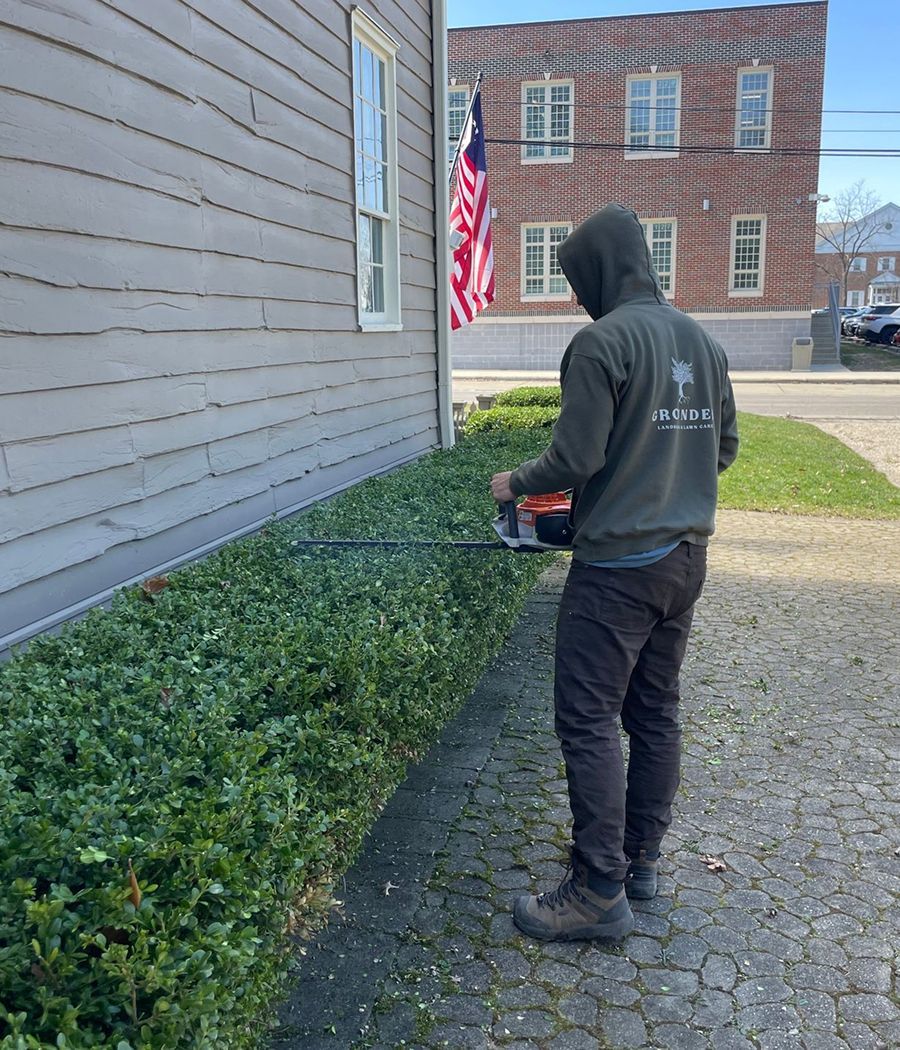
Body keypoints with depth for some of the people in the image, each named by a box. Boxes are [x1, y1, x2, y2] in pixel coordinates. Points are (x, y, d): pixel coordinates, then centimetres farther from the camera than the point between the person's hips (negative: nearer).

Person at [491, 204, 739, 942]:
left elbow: (575, 458, -17)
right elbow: (725, 448, 15)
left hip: (617, 568, -8)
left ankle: (600, 894, 6)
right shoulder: (703, 341, 11)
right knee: (656, 712, 15)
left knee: (588, 722, -1)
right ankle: (641, 860, 28)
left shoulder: (602, 341, -14)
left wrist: (515, 484, 1)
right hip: (686, 558, 8)